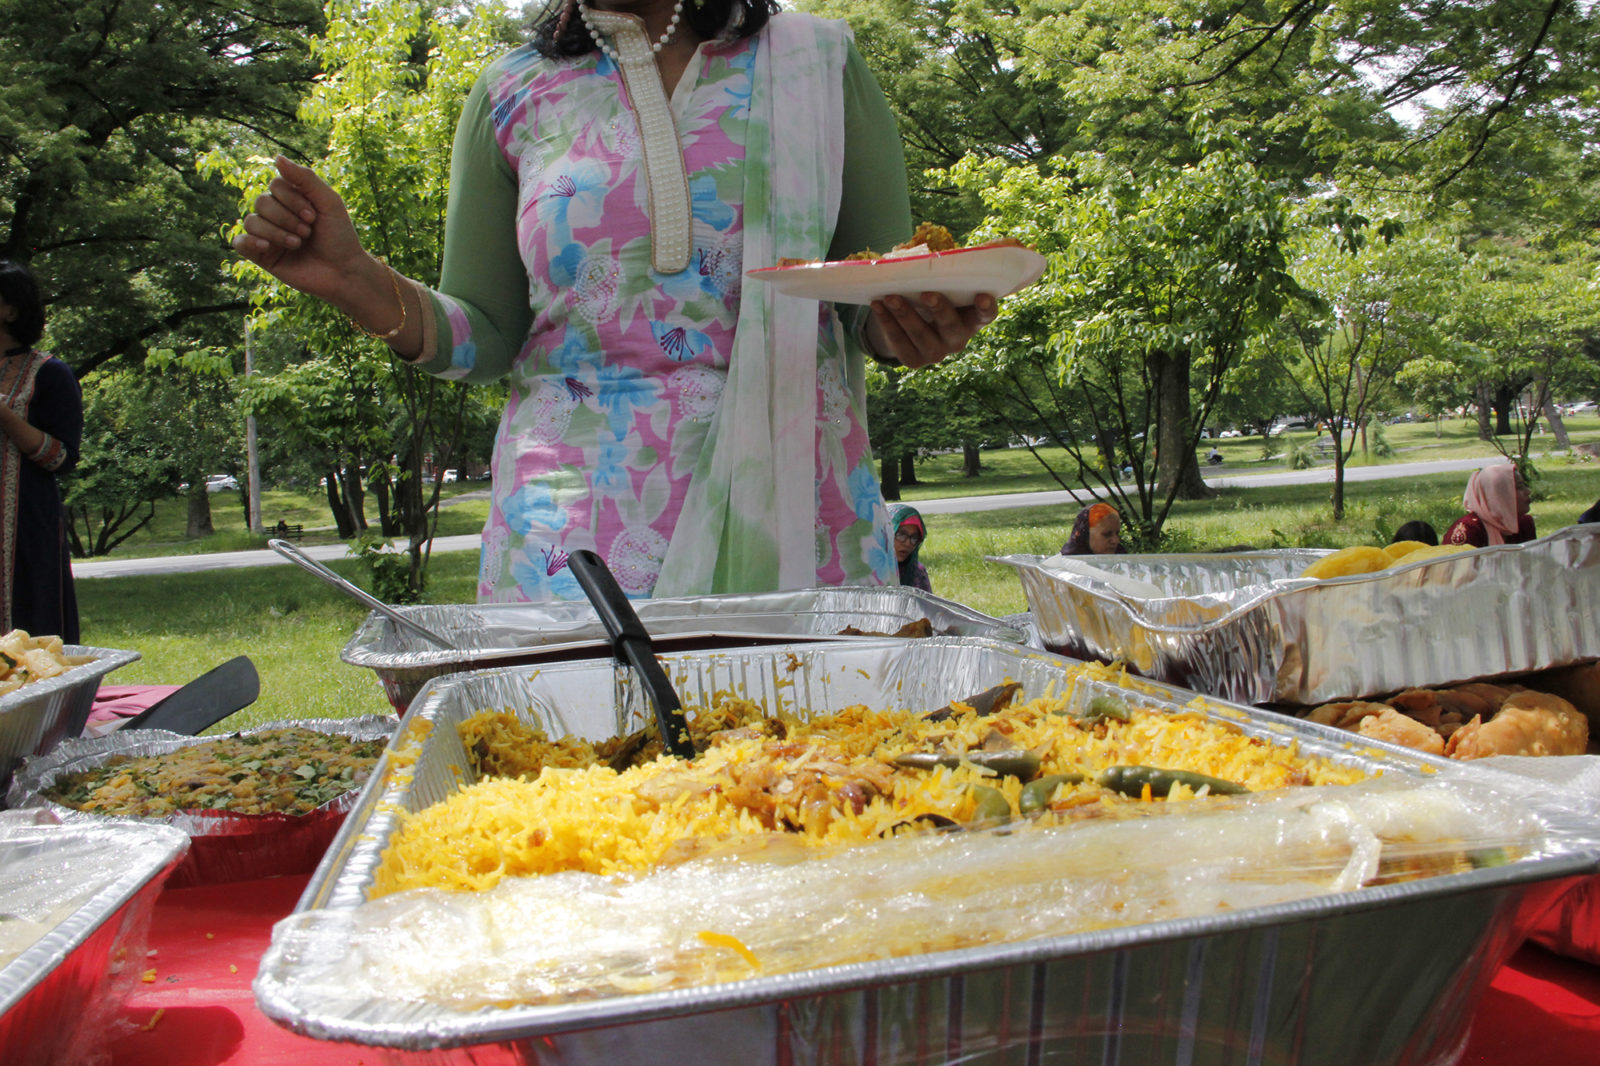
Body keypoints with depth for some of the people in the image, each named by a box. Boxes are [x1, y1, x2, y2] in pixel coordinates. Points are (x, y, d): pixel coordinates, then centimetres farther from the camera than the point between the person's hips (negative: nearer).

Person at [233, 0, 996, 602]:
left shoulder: (817, 62, 7)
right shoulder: (513, 94, 9)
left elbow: (882, 305, 9)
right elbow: (484, 338, 10)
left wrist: (914, 329, -14)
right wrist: (349, 279, -7)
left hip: (796, 515, 0)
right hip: (575, 533, 1)